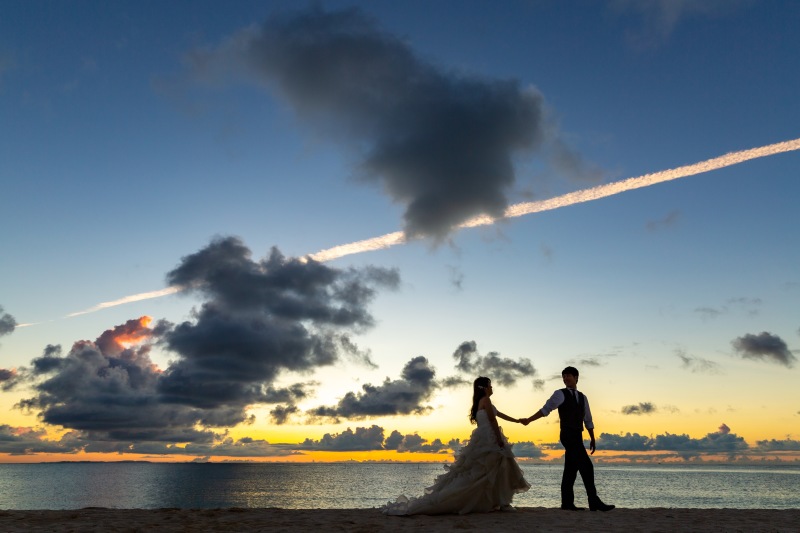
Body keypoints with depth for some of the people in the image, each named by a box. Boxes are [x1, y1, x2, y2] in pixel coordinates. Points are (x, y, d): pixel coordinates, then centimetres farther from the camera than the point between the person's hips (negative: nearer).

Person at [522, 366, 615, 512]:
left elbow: (587, 420, 21)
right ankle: (594, 502, -7)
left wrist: (592, 439, 16)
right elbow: (546, 409, -9)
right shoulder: (560, 394, -1)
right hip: (568, 435, -6)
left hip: (578, 436, 6)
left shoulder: (582, 397, 17)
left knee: (571, 469, 8)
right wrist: (528, 420, -19)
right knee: (586, 466, -12)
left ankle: (567, 503, 12)